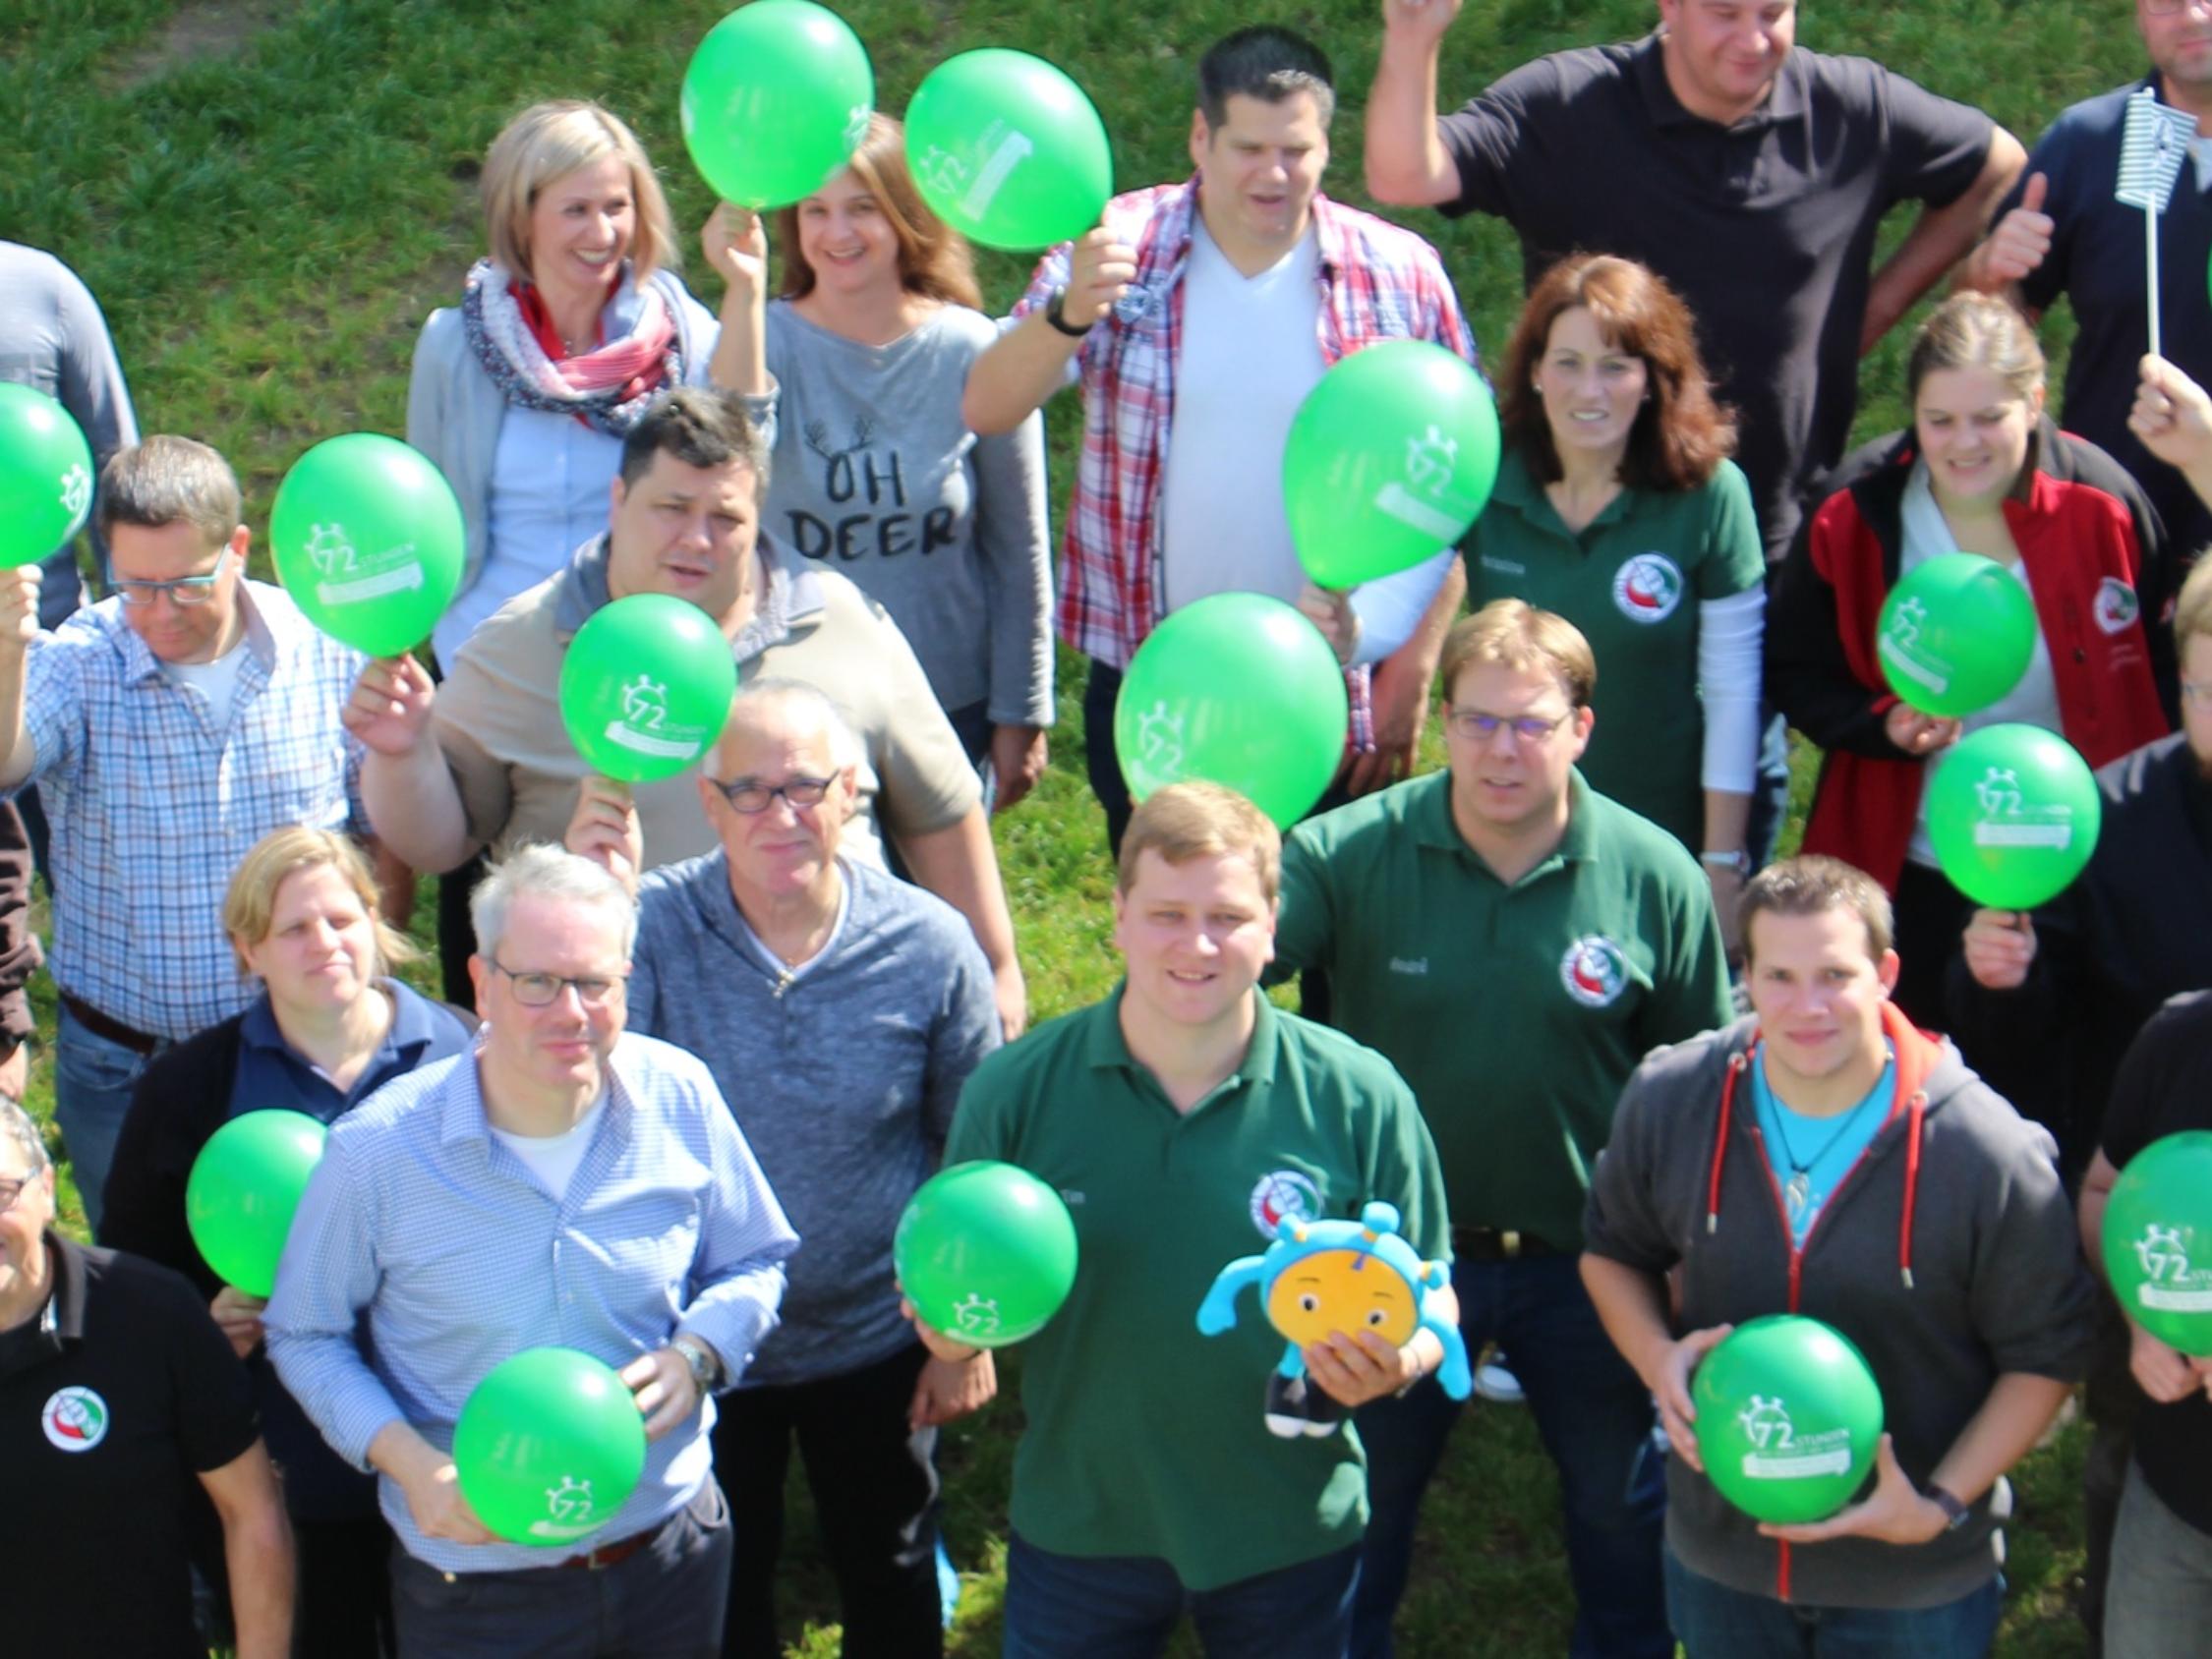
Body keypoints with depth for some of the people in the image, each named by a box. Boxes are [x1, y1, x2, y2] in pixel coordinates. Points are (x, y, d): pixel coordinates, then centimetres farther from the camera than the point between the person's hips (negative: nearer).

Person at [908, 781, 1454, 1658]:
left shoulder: (1359, 1098, -11)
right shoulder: (1013, 1091, -9)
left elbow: (1431, 1300, -2)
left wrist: (1395, 1363, -24)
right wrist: (955, 1325, -22)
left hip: (1291, 1536, 0)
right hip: (1078, 1534, 0)